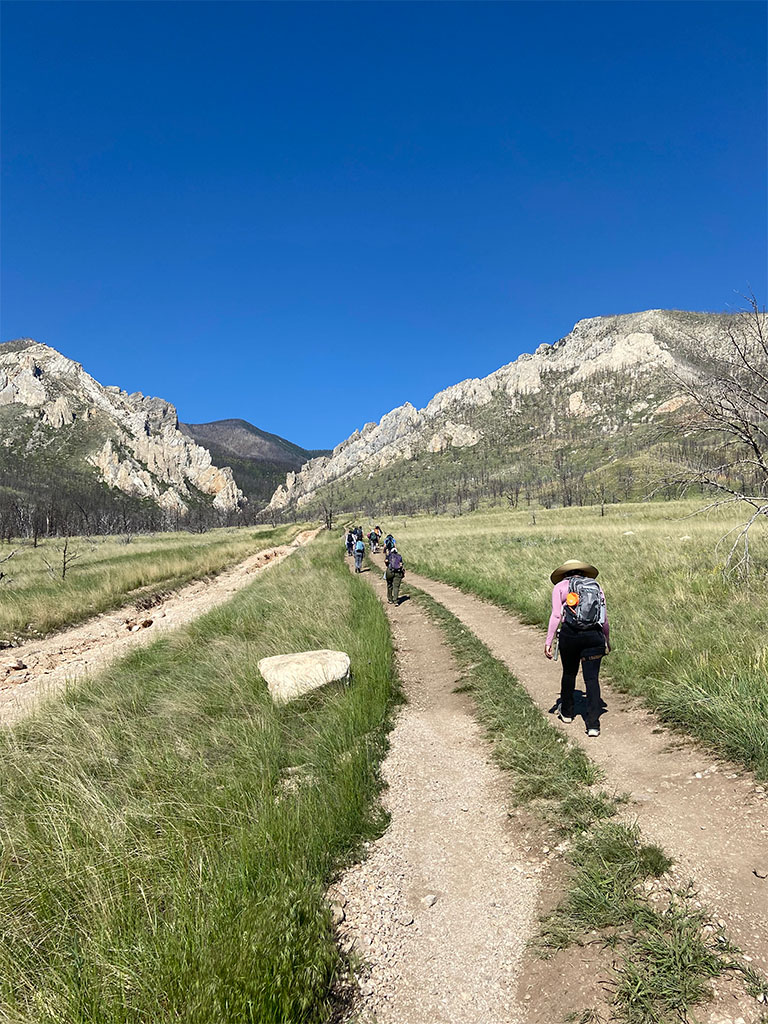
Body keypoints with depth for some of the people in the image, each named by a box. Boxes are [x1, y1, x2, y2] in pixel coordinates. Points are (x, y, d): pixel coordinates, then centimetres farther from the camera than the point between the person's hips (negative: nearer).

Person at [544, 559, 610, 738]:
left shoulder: (560, 586, 8)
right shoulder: (596, 586, 16)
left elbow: (556, 615, -2)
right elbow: (604, 618, 14)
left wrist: (549, 641, -2)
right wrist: (607, 640, 26)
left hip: (570, 634, -1)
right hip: (594, 636, 1)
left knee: (569, 674, 19)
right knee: (592, 679, 5)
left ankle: (566, 712, 37)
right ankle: (593, 725, 0)